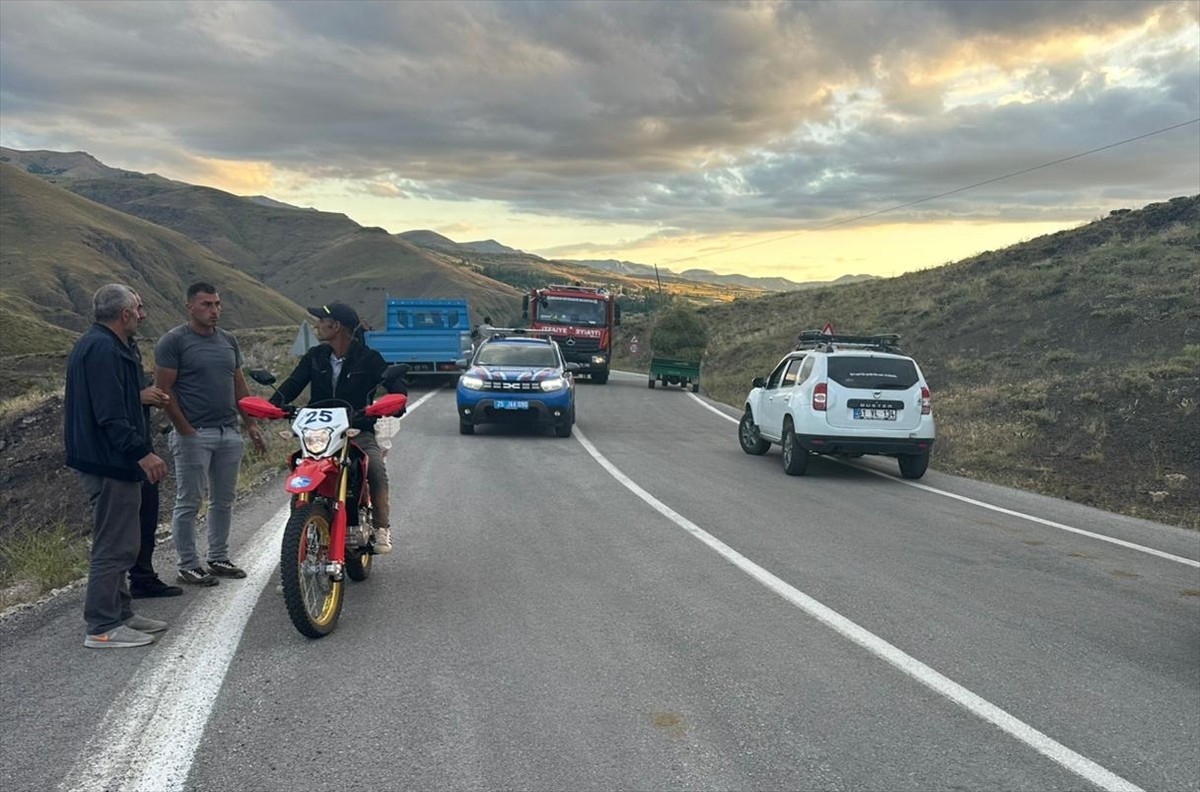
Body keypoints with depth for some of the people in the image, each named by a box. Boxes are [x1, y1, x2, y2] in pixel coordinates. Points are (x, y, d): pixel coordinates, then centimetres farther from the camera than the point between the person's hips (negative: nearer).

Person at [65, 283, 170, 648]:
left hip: (102, 460, 11)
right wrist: (142, 453, -26)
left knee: (118, 544, 18)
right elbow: (110, 415, -26)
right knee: (114, 545, -5)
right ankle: (102, 628, 2)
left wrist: (142, 395, 24)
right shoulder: (104, 350, -19)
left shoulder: (93, 344, 16)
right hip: (109, 463, -11)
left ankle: (120, 614, 28)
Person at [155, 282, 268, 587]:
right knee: (189, 503, 2)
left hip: (229, 433, 7)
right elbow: (164, 390, -10)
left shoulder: (228, 340, 13)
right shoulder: (173, 341, -6)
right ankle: (188, 565, 11)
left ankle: (218, 558, 25)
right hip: (193, 435, -6)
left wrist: (252, 424, 11)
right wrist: (187, 431, -13)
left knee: (223, 501, 13)